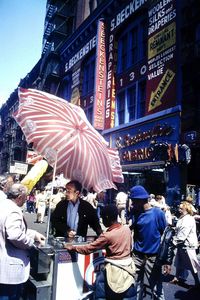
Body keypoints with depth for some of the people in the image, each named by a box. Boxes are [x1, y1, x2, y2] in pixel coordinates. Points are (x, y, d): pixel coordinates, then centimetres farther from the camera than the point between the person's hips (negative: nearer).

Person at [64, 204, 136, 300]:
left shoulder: (107, 235, -20)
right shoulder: (127, 228, -4)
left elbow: (88, 248, -14)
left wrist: (72, 247, -2)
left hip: (115, 269, -6)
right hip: (128, 266, 6)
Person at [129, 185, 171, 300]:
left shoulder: (158, 213, -10)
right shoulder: (135, 213, 2)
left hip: (153, 257, -4)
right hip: (137, 256, 4)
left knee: (156, 289, 7)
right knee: (136, 287, 14)